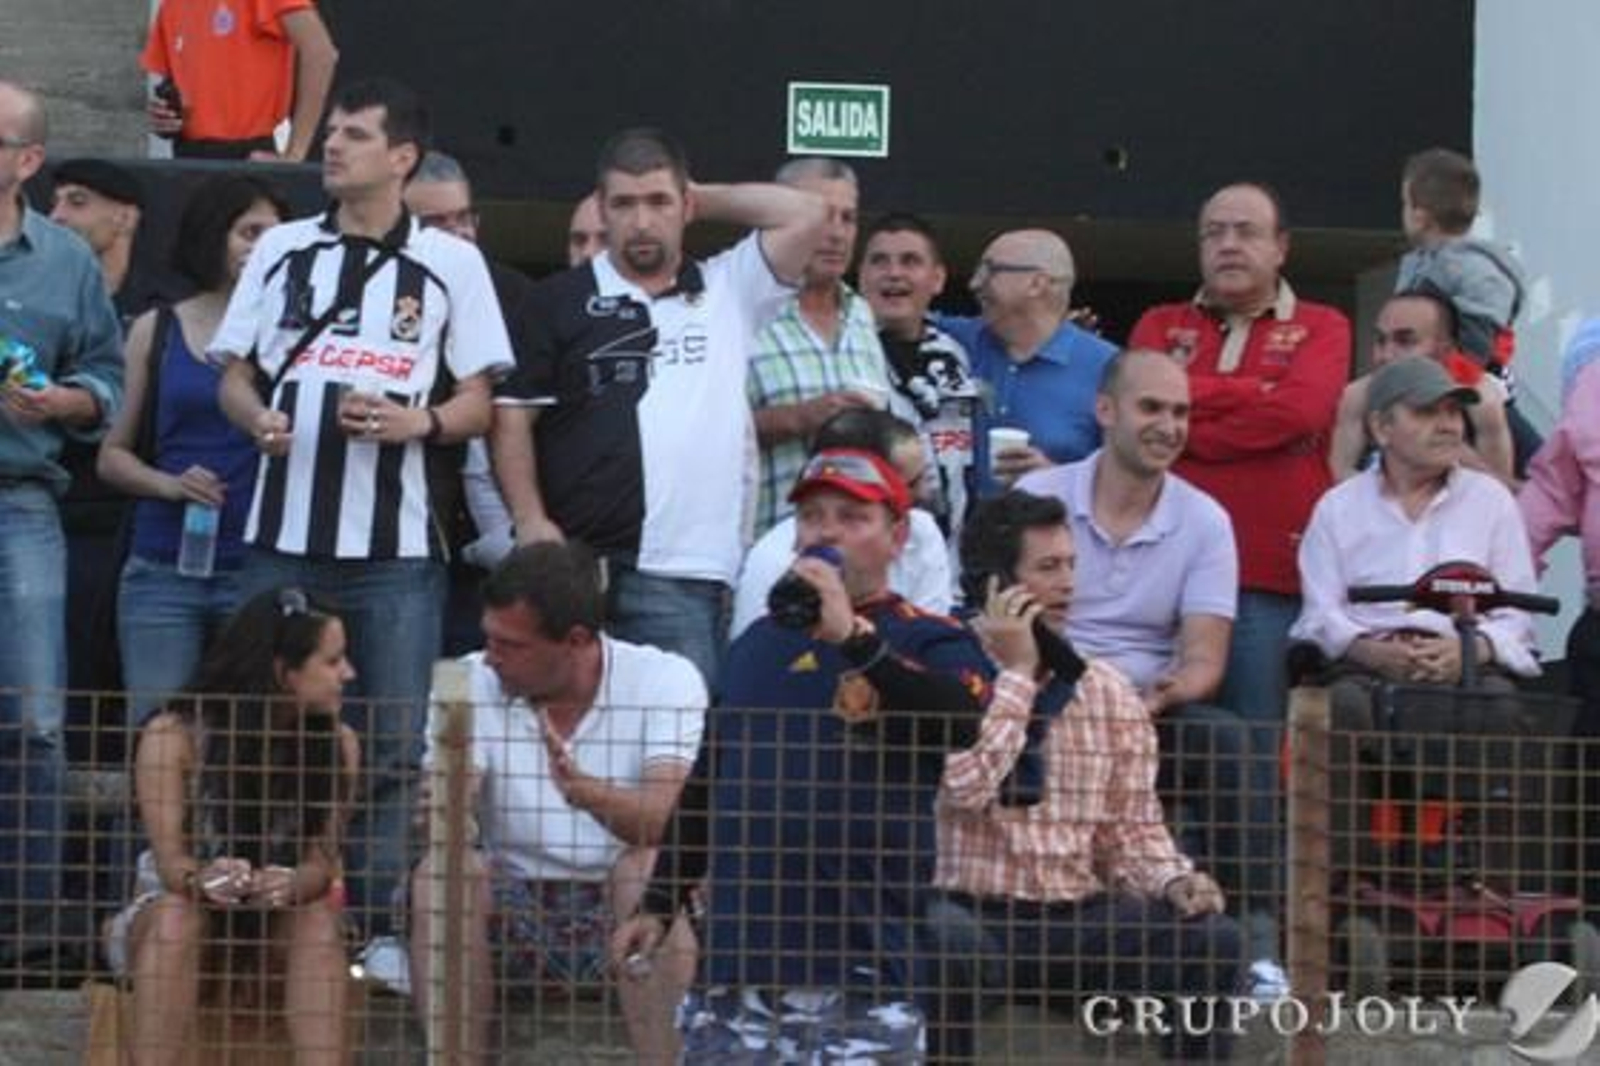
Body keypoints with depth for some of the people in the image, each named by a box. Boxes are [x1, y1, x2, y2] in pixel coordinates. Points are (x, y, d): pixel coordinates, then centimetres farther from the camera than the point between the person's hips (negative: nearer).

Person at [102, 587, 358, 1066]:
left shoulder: (338, 746, -9)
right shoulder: (173, 736, -17)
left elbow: (323, 858, -15)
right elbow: (169, 857, -23)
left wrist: (293, 885, -39)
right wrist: (203, 879, -48)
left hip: (280, 927, 2)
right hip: (170, 912, -2)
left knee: (320, 920, -30)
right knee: (178, 916, -35)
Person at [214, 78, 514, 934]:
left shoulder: (450, 263, 6)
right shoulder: (281, 248, 13)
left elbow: (479, 403, 6)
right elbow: (234, 374, 14)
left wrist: (419, 422, -15)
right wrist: (257, 419, -8)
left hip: (395, 548, -2)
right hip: (282, 538, 2)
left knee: (390, 743, -1)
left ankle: (374, 922, 4)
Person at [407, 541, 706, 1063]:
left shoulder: (666, 680, -8)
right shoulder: (473, 683, -1)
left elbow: (667, 821, -24)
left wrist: (584, 790, -44)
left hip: (626, 907, -2)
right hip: (512, 908, 2)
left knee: (649, 867, -33)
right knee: (446, 871, -27)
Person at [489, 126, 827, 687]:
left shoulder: (727, 292, 16)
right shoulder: (561, 301, 12)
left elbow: (804, 215, 8)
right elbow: (512, 414, 7)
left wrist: (703, 199, 14)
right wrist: (530, 521, -6)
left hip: (687, 576, 0)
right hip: (577, 566, 0)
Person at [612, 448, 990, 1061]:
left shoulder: (928, 643, 1)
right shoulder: (759, 643, 18)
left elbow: (961, 721, -22)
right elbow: (707, 783, 24)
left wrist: (853, 636, -26)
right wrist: (659, 904, 21)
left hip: (859, 970, -5)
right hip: (734, 959, 5)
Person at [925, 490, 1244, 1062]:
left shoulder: (1107, 689, 13)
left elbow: (1132, 826, 13)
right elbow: (965, 788, -20)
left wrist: (1174, 882, -8)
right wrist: (1016, 672, -11)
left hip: (1081, 919, 4)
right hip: (976, 912, -4)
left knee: (1212, 939, -19)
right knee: (949, 941, -38)